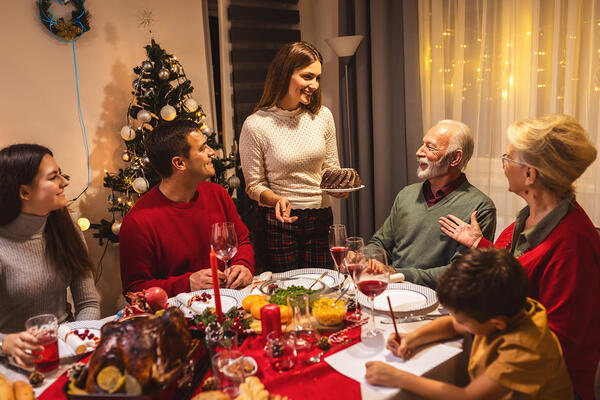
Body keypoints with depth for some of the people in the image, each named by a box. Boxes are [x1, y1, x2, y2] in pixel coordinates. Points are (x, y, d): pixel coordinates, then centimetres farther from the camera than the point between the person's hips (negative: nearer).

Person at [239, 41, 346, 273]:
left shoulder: (322, 116, 1)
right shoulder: (255, 125, -12)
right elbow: (254, 185, -5)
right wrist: (276, 199, -24)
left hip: (320, 219, 4)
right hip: (277, 223, -3)